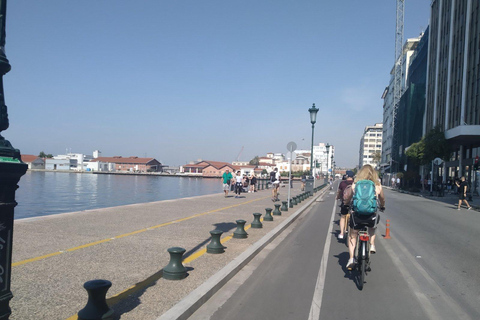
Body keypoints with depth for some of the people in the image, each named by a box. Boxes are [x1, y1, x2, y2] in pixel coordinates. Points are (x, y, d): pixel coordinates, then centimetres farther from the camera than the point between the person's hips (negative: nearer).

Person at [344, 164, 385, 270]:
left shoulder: (355, 184, 2)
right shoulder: (377, 185, 4)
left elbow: (348, 199, 15)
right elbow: (382, 199, 22)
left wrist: (345, 205, 36)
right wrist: (382, 207, 43)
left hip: (357, 214, 0)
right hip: (372, 215, 1)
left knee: (352, 235, 21)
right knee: (372, 228, 37)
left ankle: (351, 258, 9)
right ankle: (372, 245, 22)